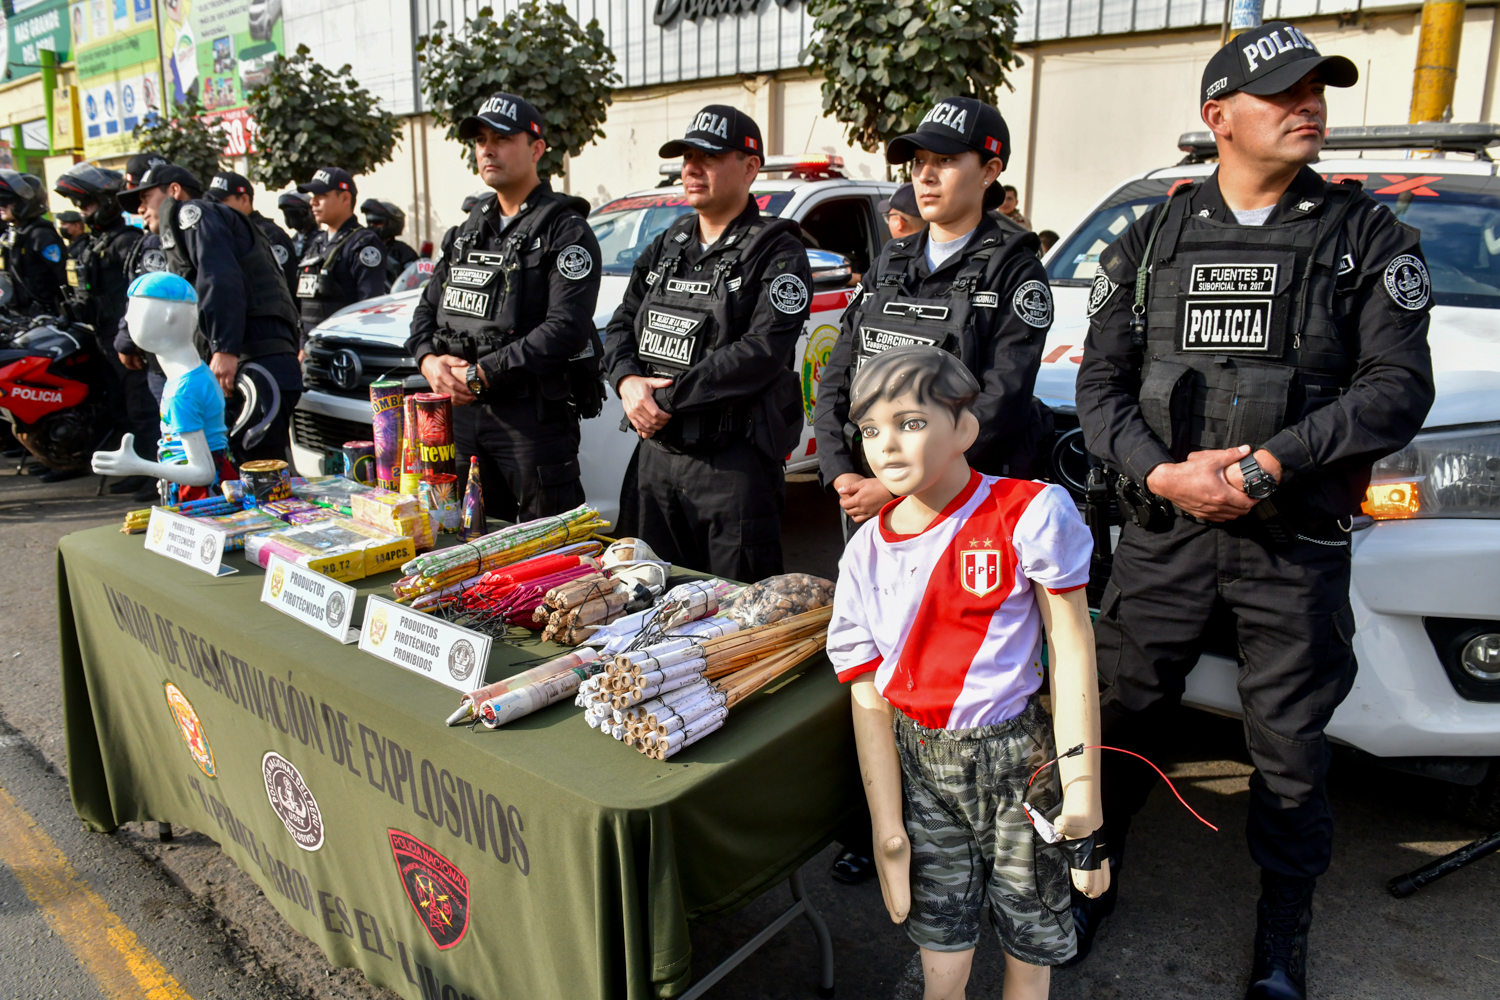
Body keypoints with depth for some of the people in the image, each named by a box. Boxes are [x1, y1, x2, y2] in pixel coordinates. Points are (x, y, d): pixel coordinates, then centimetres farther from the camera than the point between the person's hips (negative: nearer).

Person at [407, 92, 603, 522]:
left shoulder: (566, 231, -7)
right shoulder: (471, 228, 18)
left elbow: (566, 328, -19)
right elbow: (428, 307, 20)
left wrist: (479, 374, -19)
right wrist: (429, 360, -3)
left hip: (535, 417, -7)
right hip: (462, 411, 7)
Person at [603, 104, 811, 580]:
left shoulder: (777, 253, -7)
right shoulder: (666, 246, 15)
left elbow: (760, 353, -20)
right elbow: (621, 326, 15)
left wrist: (667, 398, -19)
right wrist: (628, 381, -7)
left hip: (732, 463, -6)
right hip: (656, 454, 7)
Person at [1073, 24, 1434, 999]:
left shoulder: (1368, 234, 3)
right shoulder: (1151, 239, 7)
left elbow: (1399, 387, -7)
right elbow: (1102, 382, 3)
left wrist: (1268, 466, -18)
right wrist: (1162, 473, -13)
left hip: (1298, 544, -1)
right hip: (1163, 528, 1)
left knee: (1290, 744, 9)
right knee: (1125, 710, 11)